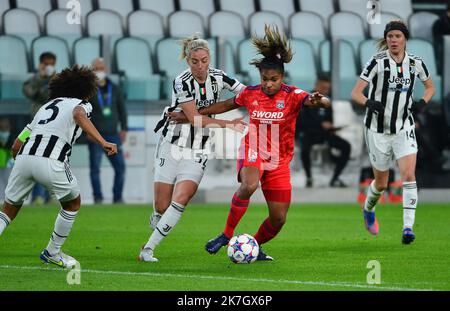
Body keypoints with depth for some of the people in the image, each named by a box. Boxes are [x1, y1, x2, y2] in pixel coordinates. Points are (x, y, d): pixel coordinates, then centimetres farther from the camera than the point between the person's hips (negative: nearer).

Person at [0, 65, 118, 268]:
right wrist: (103, 142, -20)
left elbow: (16, 145, 28)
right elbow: (79, 115, -10)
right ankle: (52, 252, 28)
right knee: (73, 203, 22)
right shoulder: (82, 104, 19)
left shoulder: (46, 107, 34)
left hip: (24, 155, 5)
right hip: (51, 160, -5)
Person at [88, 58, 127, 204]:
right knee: (95, 168, -2)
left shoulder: (114, 89, 11)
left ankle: (118, 197, 7)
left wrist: (123, 129, 7)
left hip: (112, 135, 3)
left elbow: (122, 109, 16)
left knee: (120, 166, -1)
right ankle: (98, 197, 5)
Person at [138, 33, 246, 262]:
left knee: (180, 200, -17)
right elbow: (196, 119, -17)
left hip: (198, 152, 3)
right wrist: (230, 124, -17)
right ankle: (156, 219, 33)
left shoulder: (218, 77, -1)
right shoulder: (182, 82, -15)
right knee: (162, 206, -5)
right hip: (172, 146, -3)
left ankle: (149, 248, -9)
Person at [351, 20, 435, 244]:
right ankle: (368, 209, 43)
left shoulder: (416, 63, -2)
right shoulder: (377, 62, -12)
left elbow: (430, 87, 16)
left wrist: (422, 102, -4)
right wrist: (369, 103, -34)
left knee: (409, 174, -18)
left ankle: (408, 227, -18)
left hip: (404, 128, 2)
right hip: (378, 129, -2)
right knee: (381, 183, 10)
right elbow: (355, 93, -14)